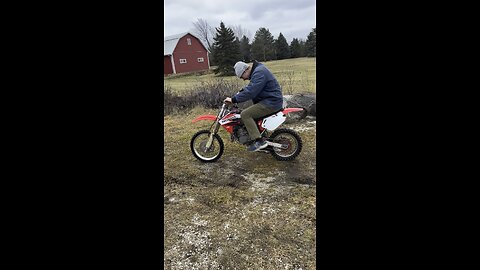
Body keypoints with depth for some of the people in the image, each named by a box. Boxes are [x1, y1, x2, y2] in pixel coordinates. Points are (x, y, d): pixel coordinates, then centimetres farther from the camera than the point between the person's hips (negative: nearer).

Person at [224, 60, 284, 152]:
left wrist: (234, 99, -21)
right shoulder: (257, 70, 14)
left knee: (245, 114, -16)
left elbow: (250, 92, -27)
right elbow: (251, 87, 28)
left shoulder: (259, 73, -18)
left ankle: (258, 141, -16)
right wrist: (240, 92, 16)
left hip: (271, 102, -11)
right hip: (269, 100, 11)